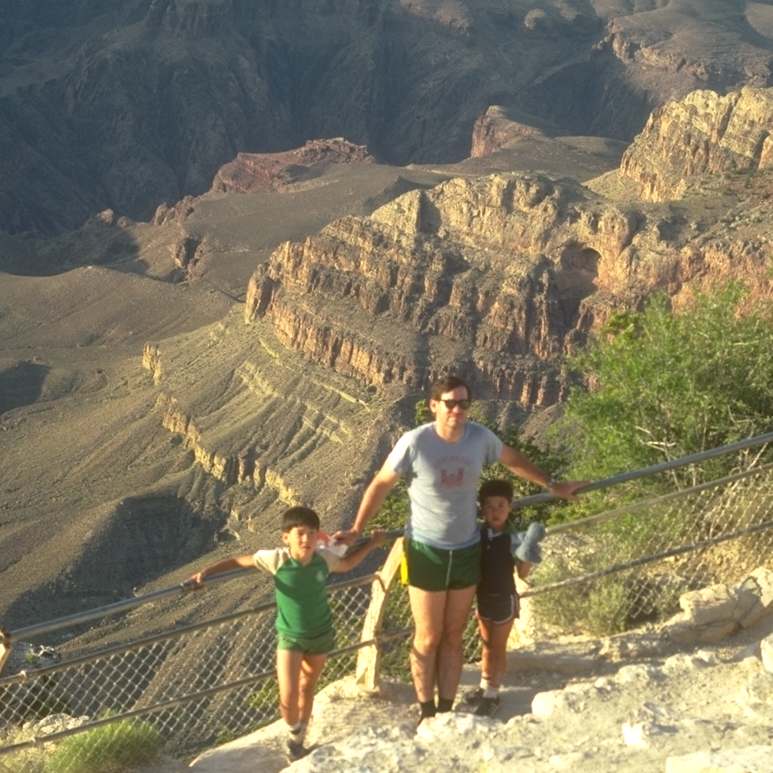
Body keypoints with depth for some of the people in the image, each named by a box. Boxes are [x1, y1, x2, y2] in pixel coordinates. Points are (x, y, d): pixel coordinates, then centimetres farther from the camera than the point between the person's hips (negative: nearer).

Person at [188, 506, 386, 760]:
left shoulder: (324, 558, -15)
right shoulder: (276, 559, -24)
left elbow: (346, 564, 9)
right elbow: (238, 561, -12)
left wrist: (371, 543, 8)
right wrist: (206, 572, -20)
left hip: (321, 634, 2)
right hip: (290, 636, -2)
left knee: (307, 689, 18)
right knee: (288, 696, -11)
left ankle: (297, 739, 40)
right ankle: (294, 731, 22)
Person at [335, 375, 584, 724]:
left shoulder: (480, 437, -8)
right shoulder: (415, 443, -19)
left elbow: (514, 460, 12)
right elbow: (381, 484, -7)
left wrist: (553, 486, 22)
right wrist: (357, 530, -4)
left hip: (466, 550, 4)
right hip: (426, 551, -3)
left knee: (453, 637, 12)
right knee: (428, 639, 5)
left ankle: (446, 710, 23)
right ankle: (426, 712, 20)